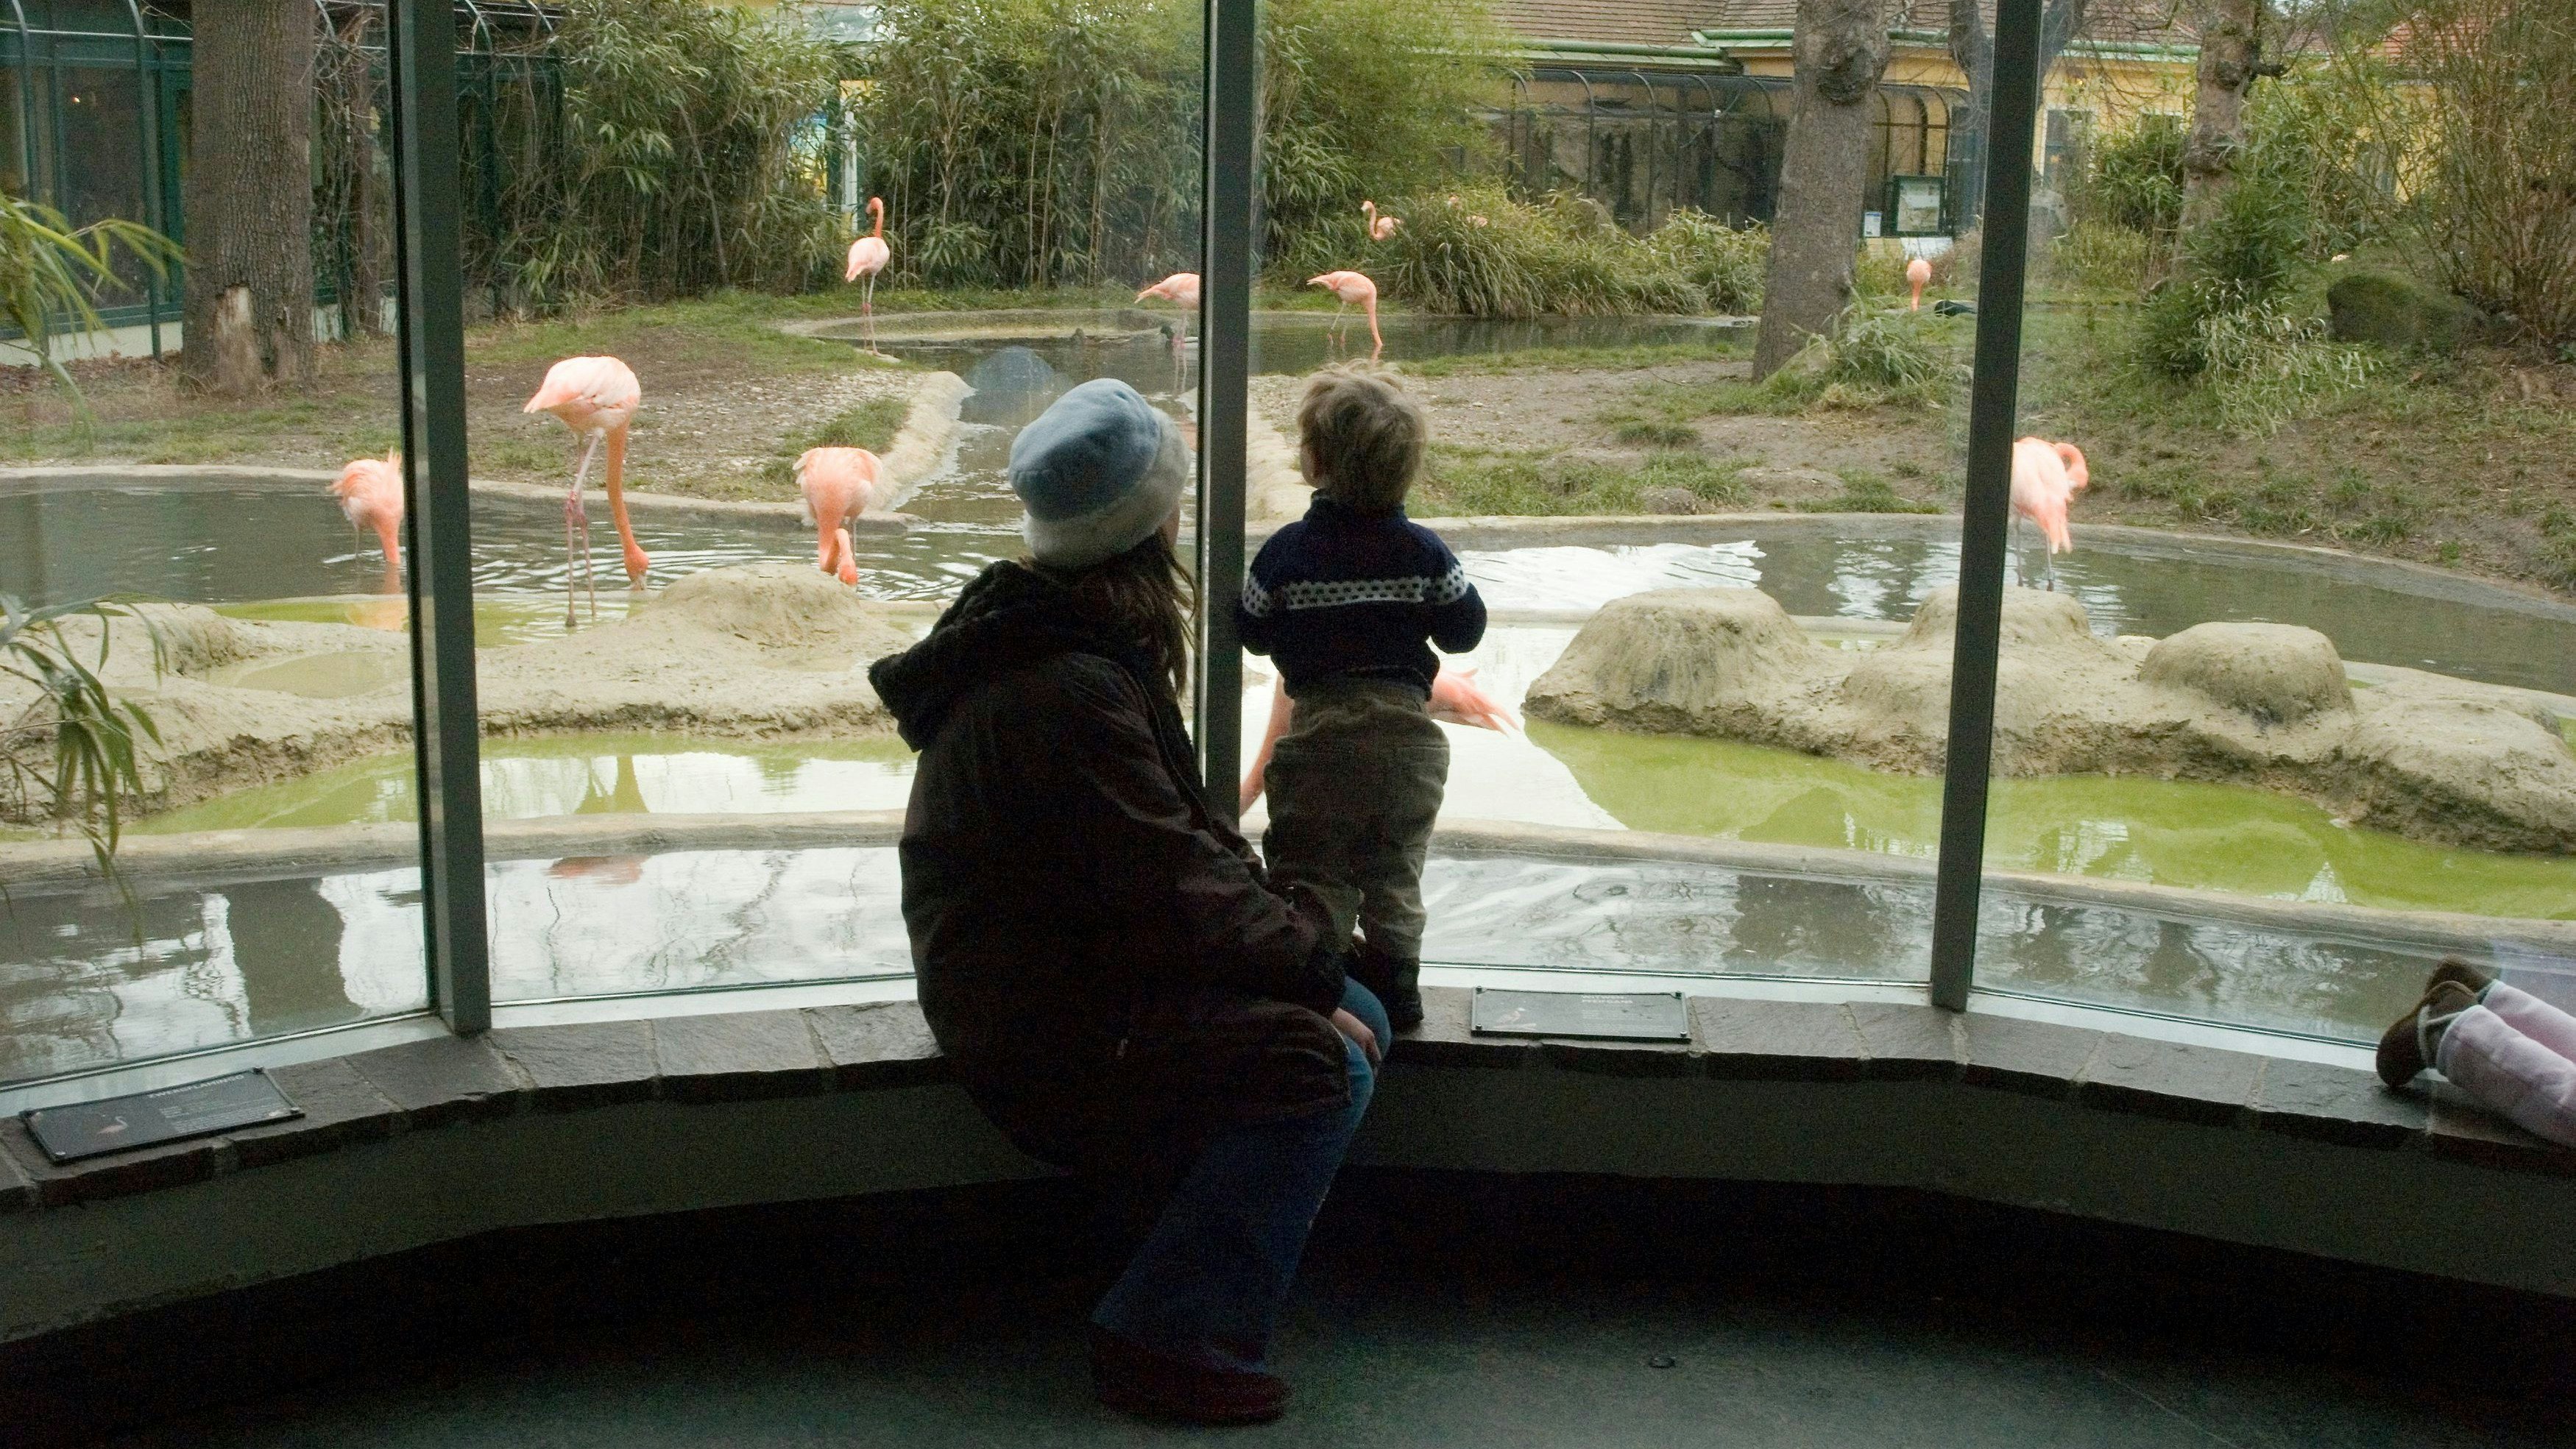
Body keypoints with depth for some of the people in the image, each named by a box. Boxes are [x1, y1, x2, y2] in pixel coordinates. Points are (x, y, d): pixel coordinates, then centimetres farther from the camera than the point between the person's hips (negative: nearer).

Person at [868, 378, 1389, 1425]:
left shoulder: (1088, 651, 11)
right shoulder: (1070, 691, -24)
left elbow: (1186, 835, 13)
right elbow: (1170, 889, -25)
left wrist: (1284, 916, 0)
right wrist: (1307, 941, -11)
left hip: (1071, 968, 10)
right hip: (1043, 1032, -10)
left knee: (1357, 1014, 5)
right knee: (1319, 1064, -22)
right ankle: (1170, 1333, -13)